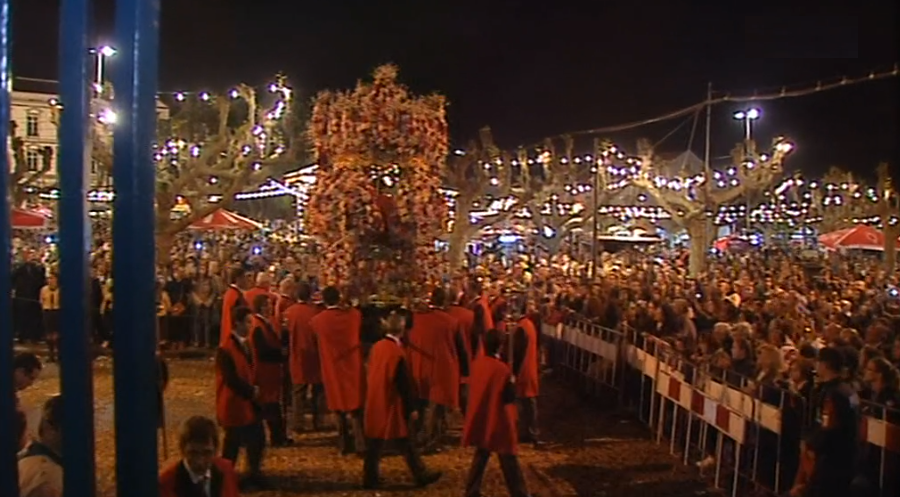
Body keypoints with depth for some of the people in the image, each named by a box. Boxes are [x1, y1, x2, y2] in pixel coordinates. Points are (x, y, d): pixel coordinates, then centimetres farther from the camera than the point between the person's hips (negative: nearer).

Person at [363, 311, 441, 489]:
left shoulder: (376, 347, 1)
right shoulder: (397, 352, -19)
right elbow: (404, 383, -15)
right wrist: (411, 408, -9)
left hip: (375, 402, 6)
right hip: (391, 403, -6)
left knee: (375, 442, 12)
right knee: (403, 442, 3)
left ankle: (370, 478, 16)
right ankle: (421, 475, 13)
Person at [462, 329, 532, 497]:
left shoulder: (476, 363, -3)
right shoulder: (502, 369, -21)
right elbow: (510, 398, -14)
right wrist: (511, 381, -1)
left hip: (480, 420, 6)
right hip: (499, 422, -6)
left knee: (480, 456, 18)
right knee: (509, 461, 4)